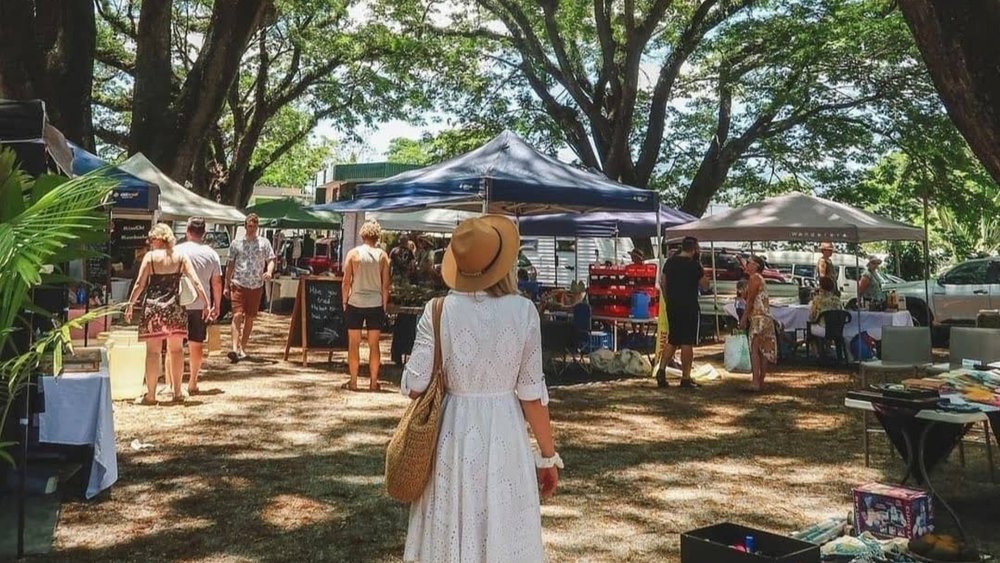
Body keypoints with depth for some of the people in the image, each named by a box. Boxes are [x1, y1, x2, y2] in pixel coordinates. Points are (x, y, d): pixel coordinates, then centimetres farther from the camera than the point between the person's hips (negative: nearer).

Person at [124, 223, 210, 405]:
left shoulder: (150, 256, -3)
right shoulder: (181, 256, 3)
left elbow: (139, 284, -5)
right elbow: (196, 282, -2)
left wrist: (130, 304, 4)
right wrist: (206, 304, 2)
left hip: (153, 306, -2)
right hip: (174, 307, 2)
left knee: (153, 351, 2)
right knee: (176, 349, 12)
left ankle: (150, 395, 6)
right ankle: (177, 391, 18)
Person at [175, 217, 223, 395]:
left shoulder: (177, 251, -5)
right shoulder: (211, 253, 2)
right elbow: (217, 282, 3)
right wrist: (217, 305, 12)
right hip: (201, 306, 2)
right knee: (196, 344, 11)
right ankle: (193, 383, 15)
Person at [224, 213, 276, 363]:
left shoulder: (264, 243, 6)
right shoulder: (236, 243, 6)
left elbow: (271, 260, 3)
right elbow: (230, 265, 10)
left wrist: (269, 271, -20)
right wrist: (227, 285, 8)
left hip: (256, 286, 1)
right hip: (238, 284, -1)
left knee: (250, 318, 7)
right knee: (237, 315, -13)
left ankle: (243, 348, 18)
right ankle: (235, 349, -21)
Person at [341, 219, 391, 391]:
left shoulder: (353, 253, -4)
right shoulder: (382, 255, -2)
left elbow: (346, 282, -4)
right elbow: (386, 284, -1)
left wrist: (344, 301, 7)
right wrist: (384, 305, 9)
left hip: (355, 303, -1)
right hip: (376, 304, 1)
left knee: (354, 344, 7)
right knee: (374, 345, 8)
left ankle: (353, 382, 10)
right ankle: (374, 382, 11)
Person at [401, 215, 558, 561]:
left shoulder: (438, 311, -9)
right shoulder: (523, 311, -9)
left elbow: (415, 386, -8)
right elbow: (532, 394, -7)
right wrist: (548, 455, 3)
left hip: (452, 432, 1)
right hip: (504, 435, 0)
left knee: (449, 535, 15)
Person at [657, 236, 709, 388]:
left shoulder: (669, 262, 7)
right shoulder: (694, 265, -11)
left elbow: (662, 282, 14)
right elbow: (705, 286, -2)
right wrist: (699, 265, 1)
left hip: (672, 307, 6)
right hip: (689, 308, -6)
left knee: (672, 340, 15)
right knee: (687, 343, -1)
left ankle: (661, 370, 1)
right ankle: (685, 378, 2)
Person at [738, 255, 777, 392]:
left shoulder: (754, 278, -7)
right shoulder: (759, 279, 22)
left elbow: (750, 300, -13)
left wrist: (744, 317, -12)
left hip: (758, 318, -10)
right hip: (766, 318, 10)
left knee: (754, 350, -14)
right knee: (763, 351, 8)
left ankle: (755, 383, -21)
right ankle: (761, 382, 11)